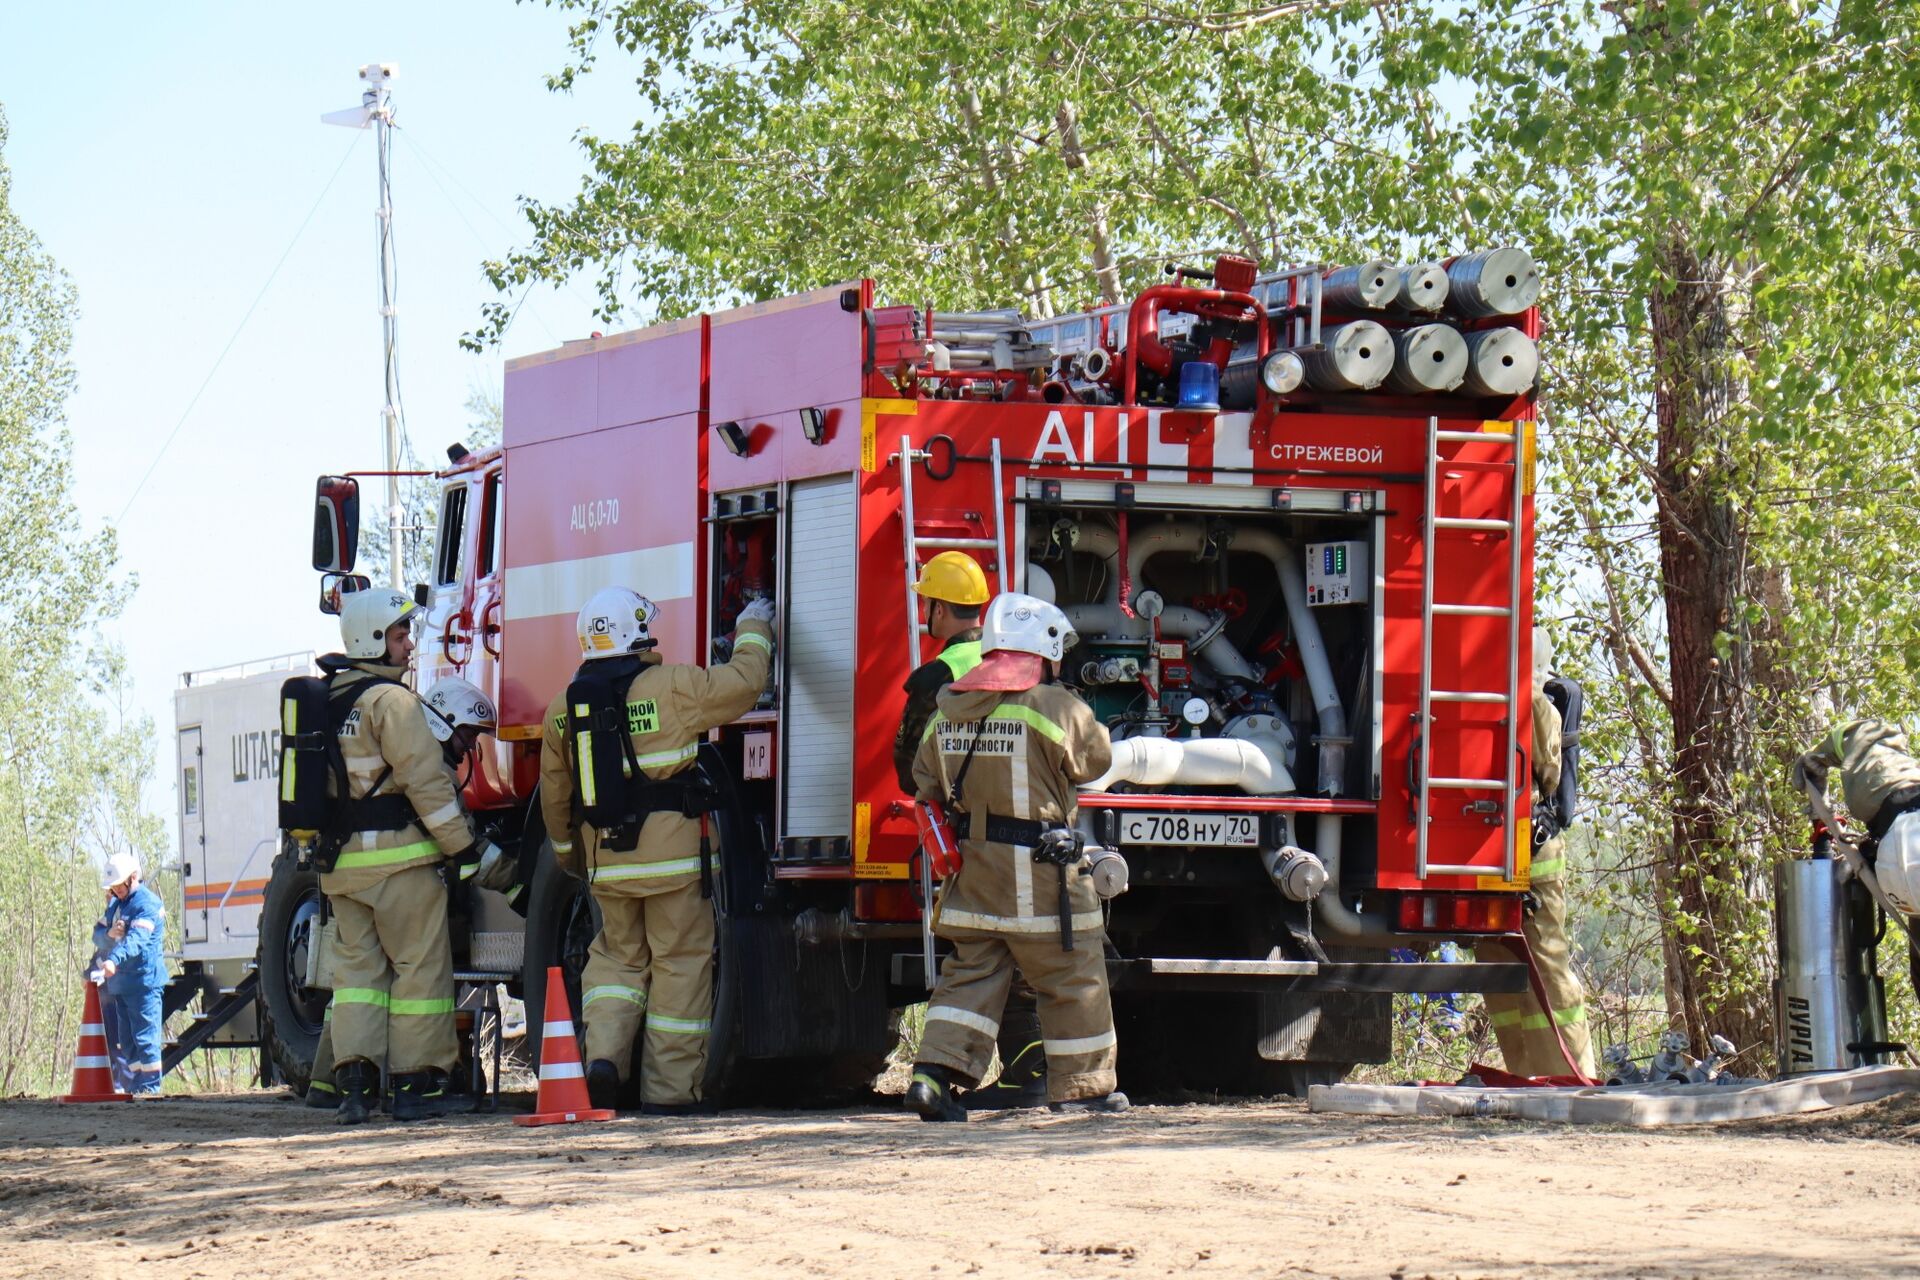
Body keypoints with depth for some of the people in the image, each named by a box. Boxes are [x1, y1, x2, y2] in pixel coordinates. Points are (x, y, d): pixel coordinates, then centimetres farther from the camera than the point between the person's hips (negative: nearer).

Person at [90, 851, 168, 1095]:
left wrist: (114, 960, -41)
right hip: (119, 982, 9)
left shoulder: (147, 903, -11)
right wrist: (109, 933, -9)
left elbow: (137, 938, -26)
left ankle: (149, 1087, -8)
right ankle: (132, 1087, 14)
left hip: (144, 981, -9)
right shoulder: (115, 903, 19)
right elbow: (98, 935, 16)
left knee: (145, 1037, -8)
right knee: (126, 1041, 10)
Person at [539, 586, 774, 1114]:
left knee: (617, 955, 19)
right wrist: (754, 631, 15)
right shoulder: (673, 684, -10)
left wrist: (565, 849, 30)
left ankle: (604, 1053, -1)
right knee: (680, 962, 3)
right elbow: (743, 683, -3)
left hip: (603, 857, 5)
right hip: (670, 852, -4)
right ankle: (670, 1087, 4)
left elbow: (555, 793, 15)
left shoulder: (562, 706, 6)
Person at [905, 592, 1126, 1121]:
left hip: (969, 866, 6)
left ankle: (936, 1070, -2)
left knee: (971, 973, 12)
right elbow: (1096, 758, -2)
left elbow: (926, 784, 13)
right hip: (1037, 874, -6)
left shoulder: (946, 711, 6)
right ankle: (1082, 1086, 14)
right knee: (1072, 980, 7)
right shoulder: (1053, 706, -15)